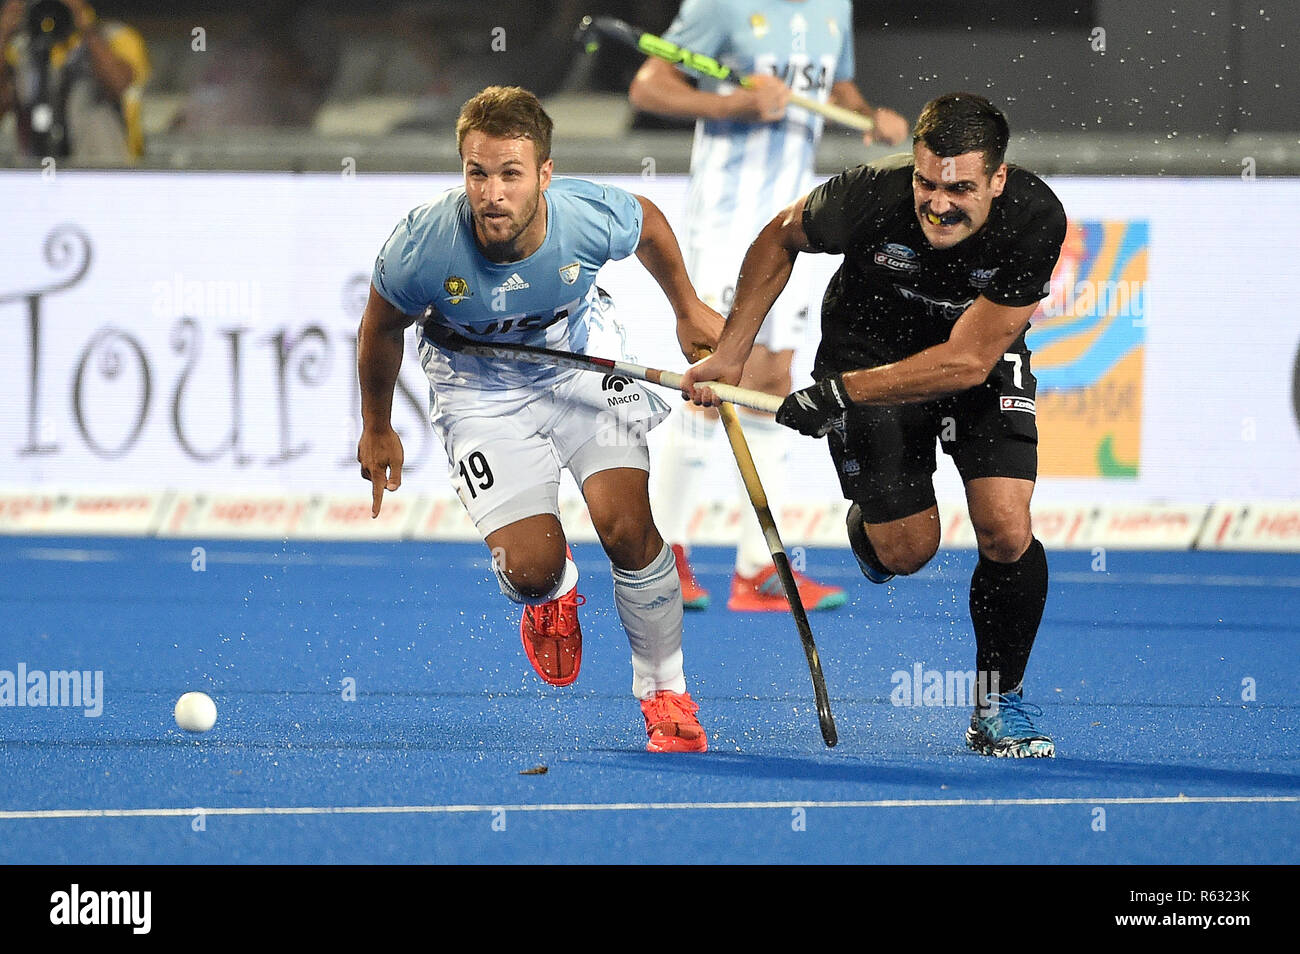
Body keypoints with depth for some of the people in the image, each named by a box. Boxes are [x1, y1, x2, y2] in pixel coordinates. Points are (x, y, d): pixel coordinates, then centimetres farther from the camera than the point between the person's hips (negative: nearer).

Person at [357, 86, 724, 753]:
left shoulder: (594, 218, -30)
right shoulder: (424, 247, -32)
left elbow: (650, 226, -2)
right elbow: (381, 326, -8)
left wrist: (687, 309, 13)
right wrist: (376, 429, 6)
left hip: (583, 365, 1)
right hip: (480, 390, -1)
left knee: (625, 527, -19)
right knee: (531, 568, -14)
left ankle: (665, 694, 3)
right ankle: (552, 594, 28)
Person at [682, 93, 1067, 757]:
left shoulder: (1034, 221, -33)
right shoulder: (870, 197, -33)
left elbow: (967, 361, -32)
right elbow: (781, 237, -9)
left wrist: (839, 394, -34)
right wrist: (729, 356, -10)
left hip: (983, 364, 1)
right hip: (869, 348, 0)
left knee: (1007, 534, -15)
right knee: (907, 548, -8)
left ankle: (999, 704, 8)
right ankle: (867, 523, 32)